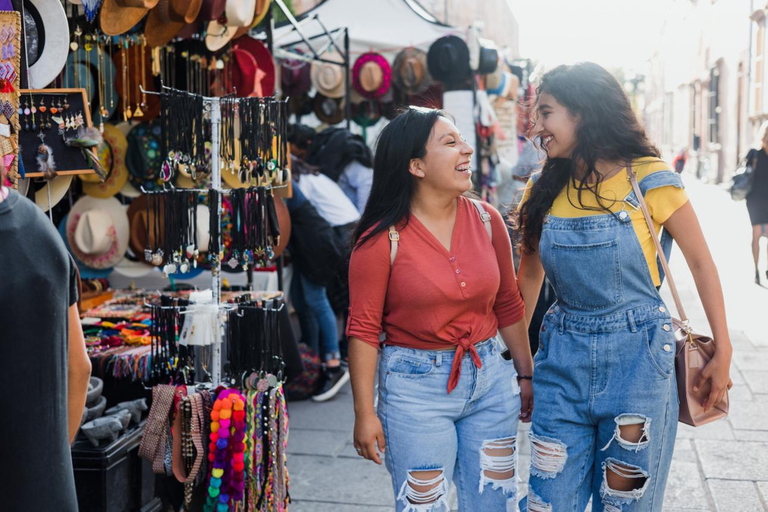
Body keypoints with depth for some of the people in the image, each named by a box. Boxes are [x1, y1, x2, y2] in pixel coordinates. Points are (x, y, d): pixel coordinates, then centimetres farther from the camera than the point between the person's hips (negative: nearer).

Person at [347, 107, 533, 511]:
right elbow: (363, 330, -9)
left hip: (491, 378, 4)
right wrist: (365, 413, -9)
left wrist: (525, 375, 13)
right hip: (416, 386, -4)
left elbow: (508, 306, 10)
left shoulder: (487, 220, 1)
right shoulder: (381, 240, -13)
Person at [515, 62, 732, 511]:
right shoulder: (544, 190, 2)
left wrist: (723, 352, -2)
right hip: (563, 354, 3)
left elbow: (700, 261, -2)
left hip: (637, 354, -3)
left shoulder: (650, 180, -9)